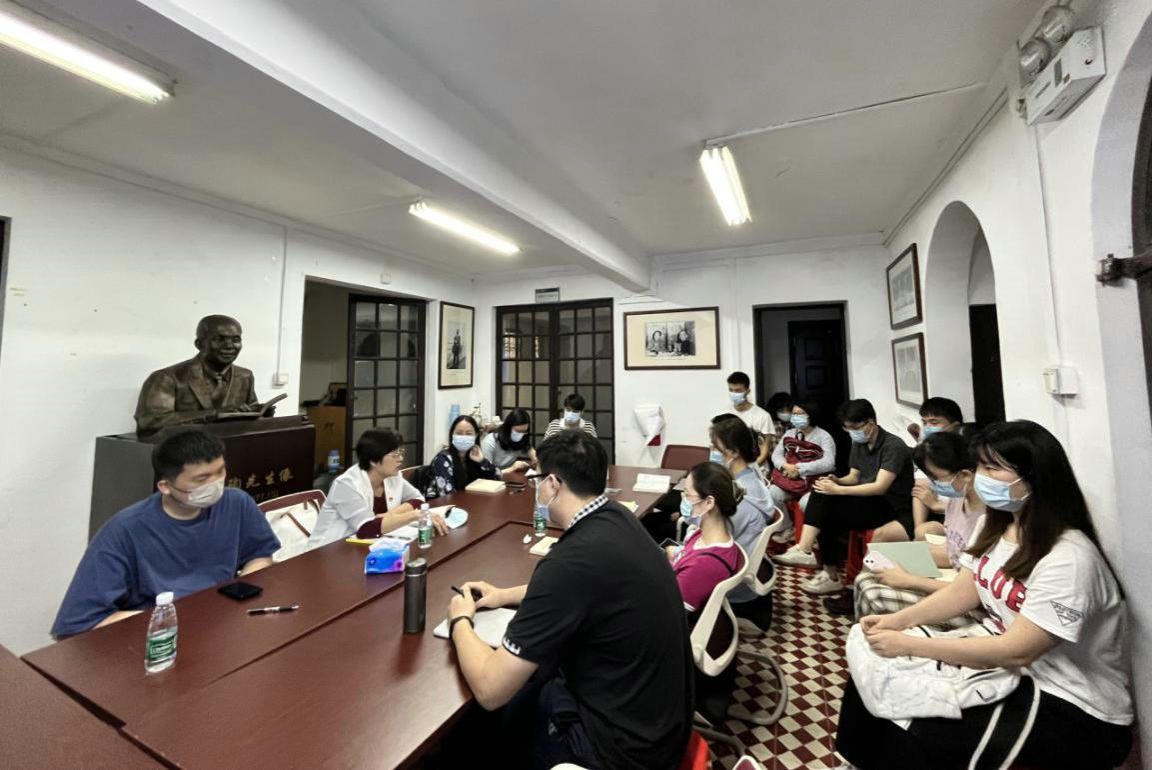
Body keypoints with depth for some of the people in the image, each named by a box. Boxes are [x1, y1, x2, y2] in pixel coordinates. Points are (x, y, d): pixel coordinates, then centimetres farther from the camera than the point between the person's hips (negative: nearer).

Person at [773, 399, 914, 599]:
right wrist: (836, 481, -10)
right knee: (821, 494, -20)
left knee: (828, 514, -26)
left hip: (891, 507, -7)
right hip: (866, 501, 7)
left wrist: (838, 490, -28)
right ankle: (804, 549, -25)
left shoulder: (893, 446, -16)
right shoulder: (858, 445, 8)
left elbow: (880, 487, -25)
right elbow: (854, 477, 13)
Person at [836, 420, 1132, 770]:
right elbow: (962, 591, 5)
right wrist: (897, 620, -10)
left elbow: (1016, 652, -26)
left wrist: (909, 645, -26)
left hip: (1074, 709, -7)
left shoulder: (1068, 558, -25)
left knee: (919, 735, -25)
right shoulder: (993, 524, 2)